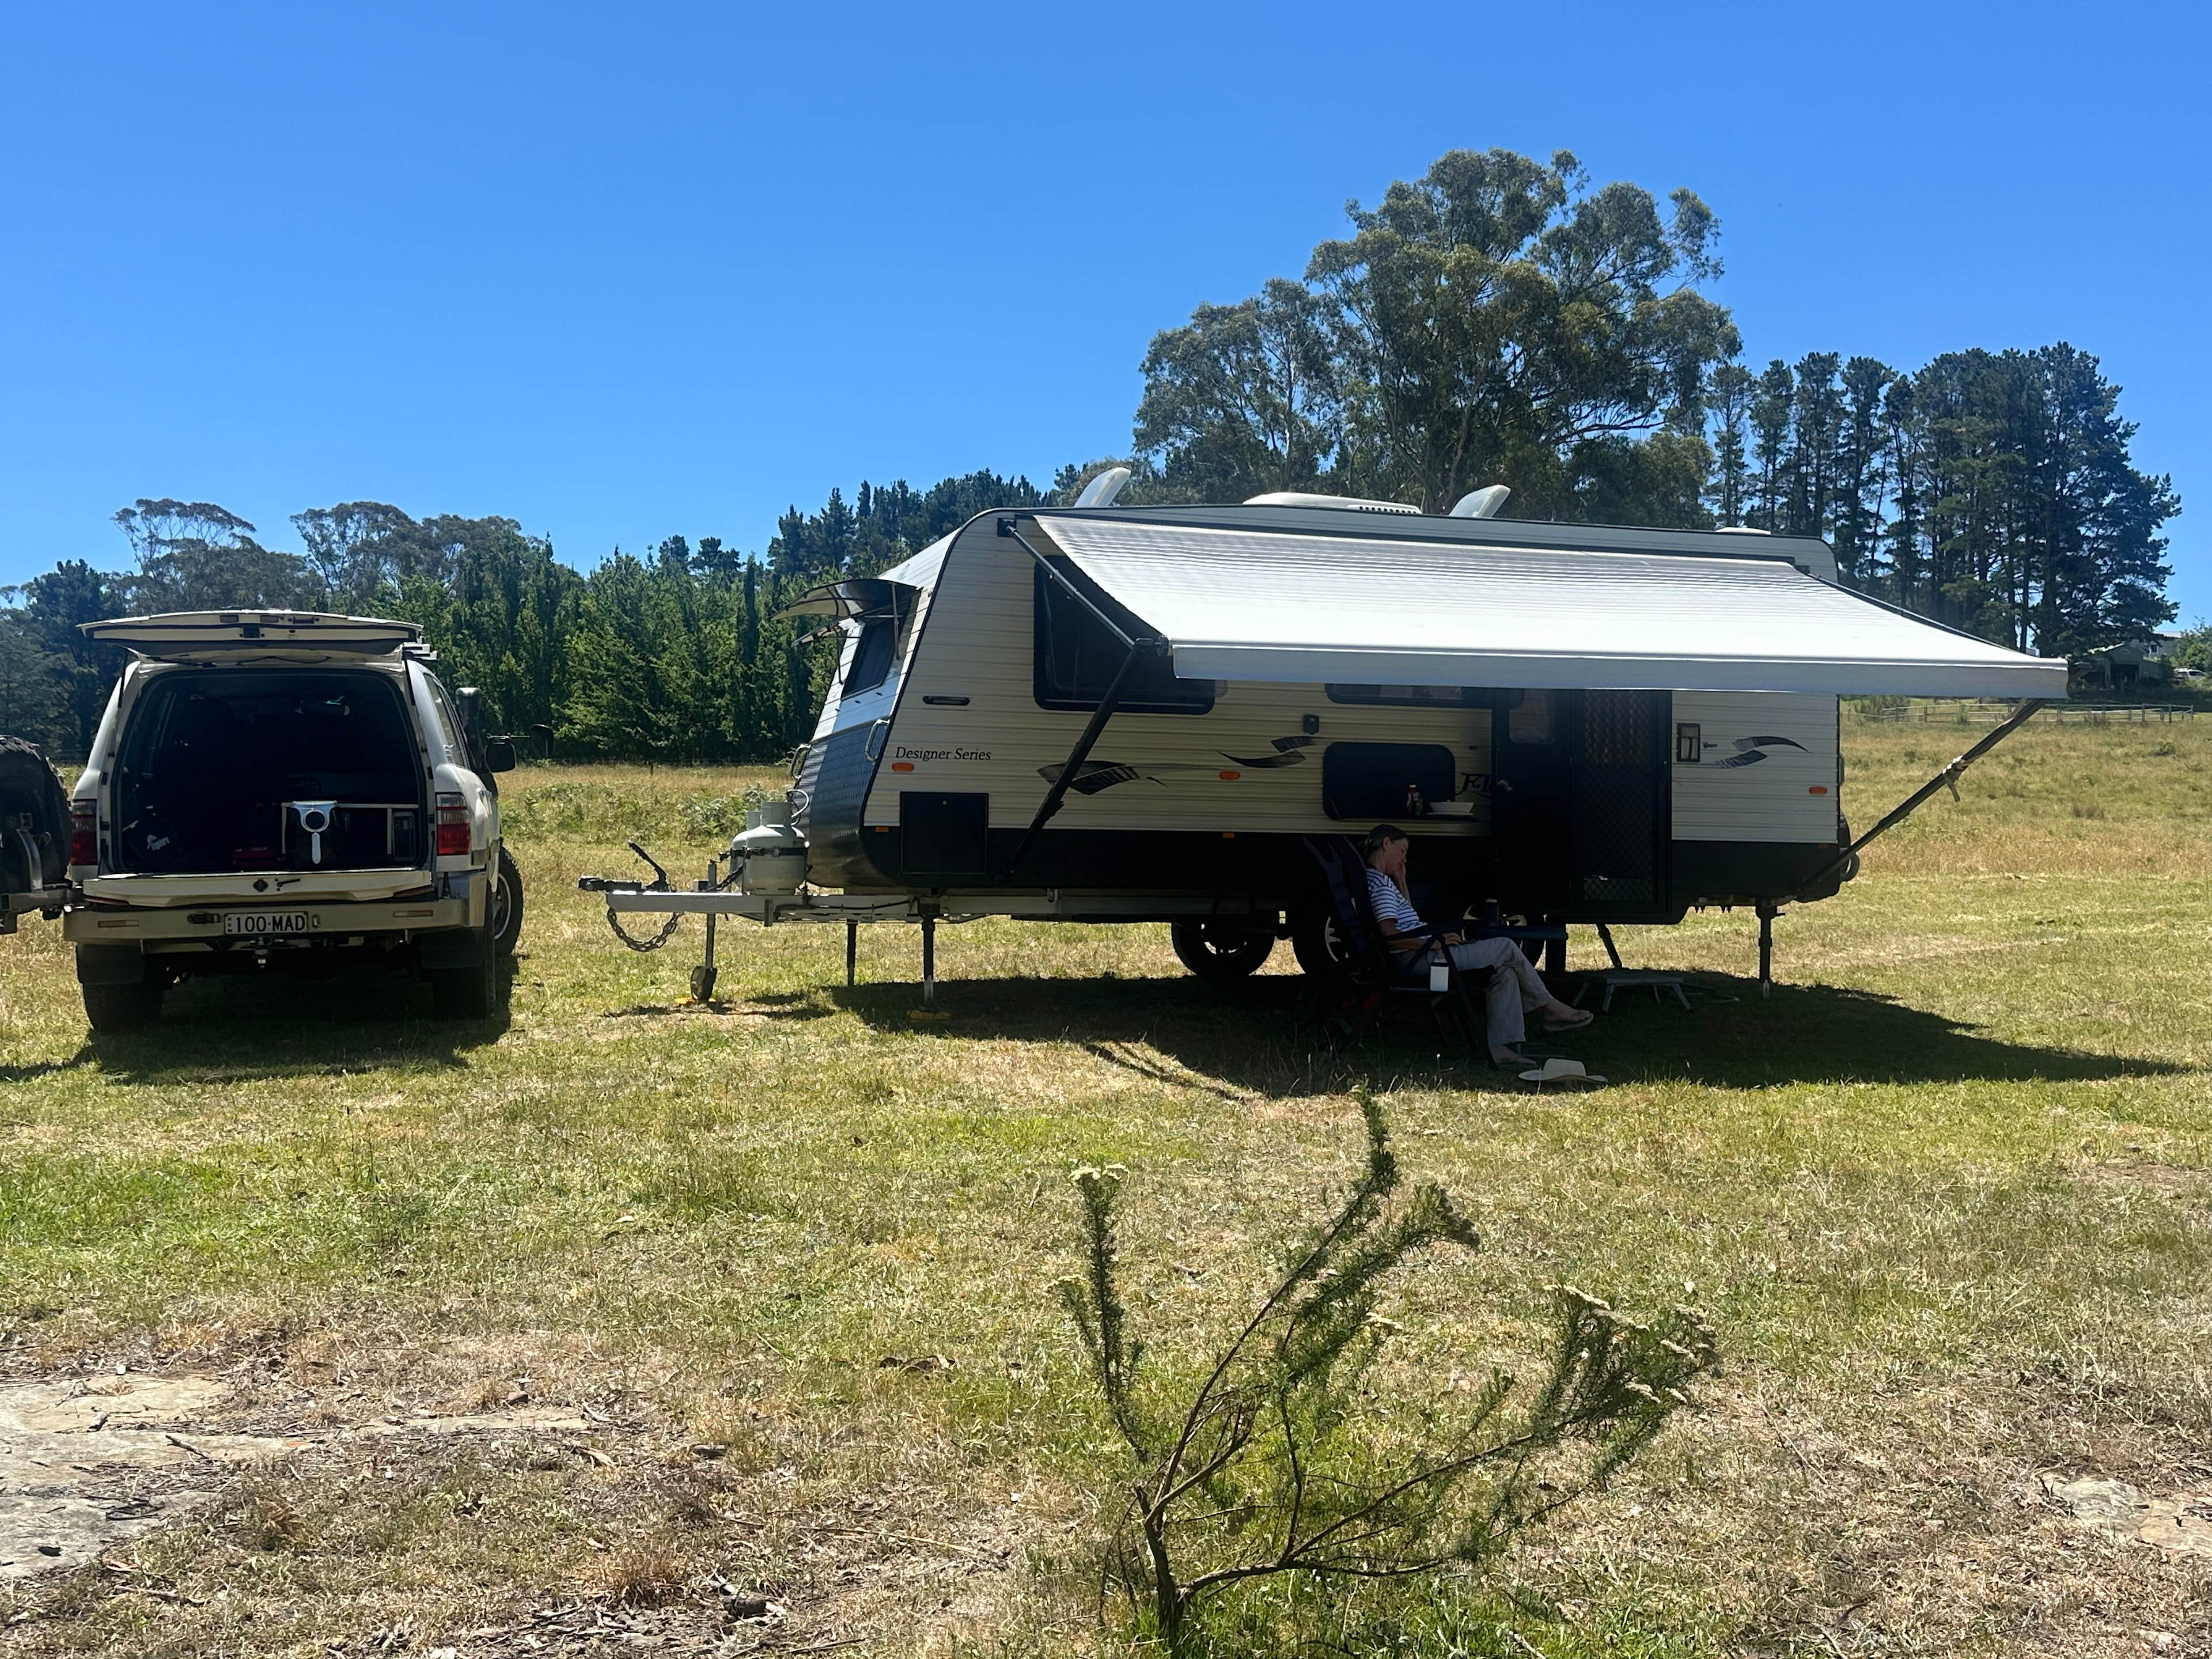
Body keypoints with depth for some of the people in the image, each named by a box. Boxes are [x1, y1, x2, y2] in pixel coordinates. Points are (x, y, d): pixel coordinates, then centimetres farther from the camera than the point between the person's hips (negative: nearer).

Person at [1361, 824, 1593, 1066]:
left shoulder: (1379, 881, 19)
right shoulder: (1380, 883, -14)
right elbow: (1390, 935, -24)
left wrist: (1401, 881, 18)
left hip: (1418, 957, 11)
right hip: (1420, 959, -11)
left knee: (1505, 970, 8)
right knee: (1506, 948, -5)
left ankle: (1501, 1046, -1)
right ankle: (1550, 1008, 11)